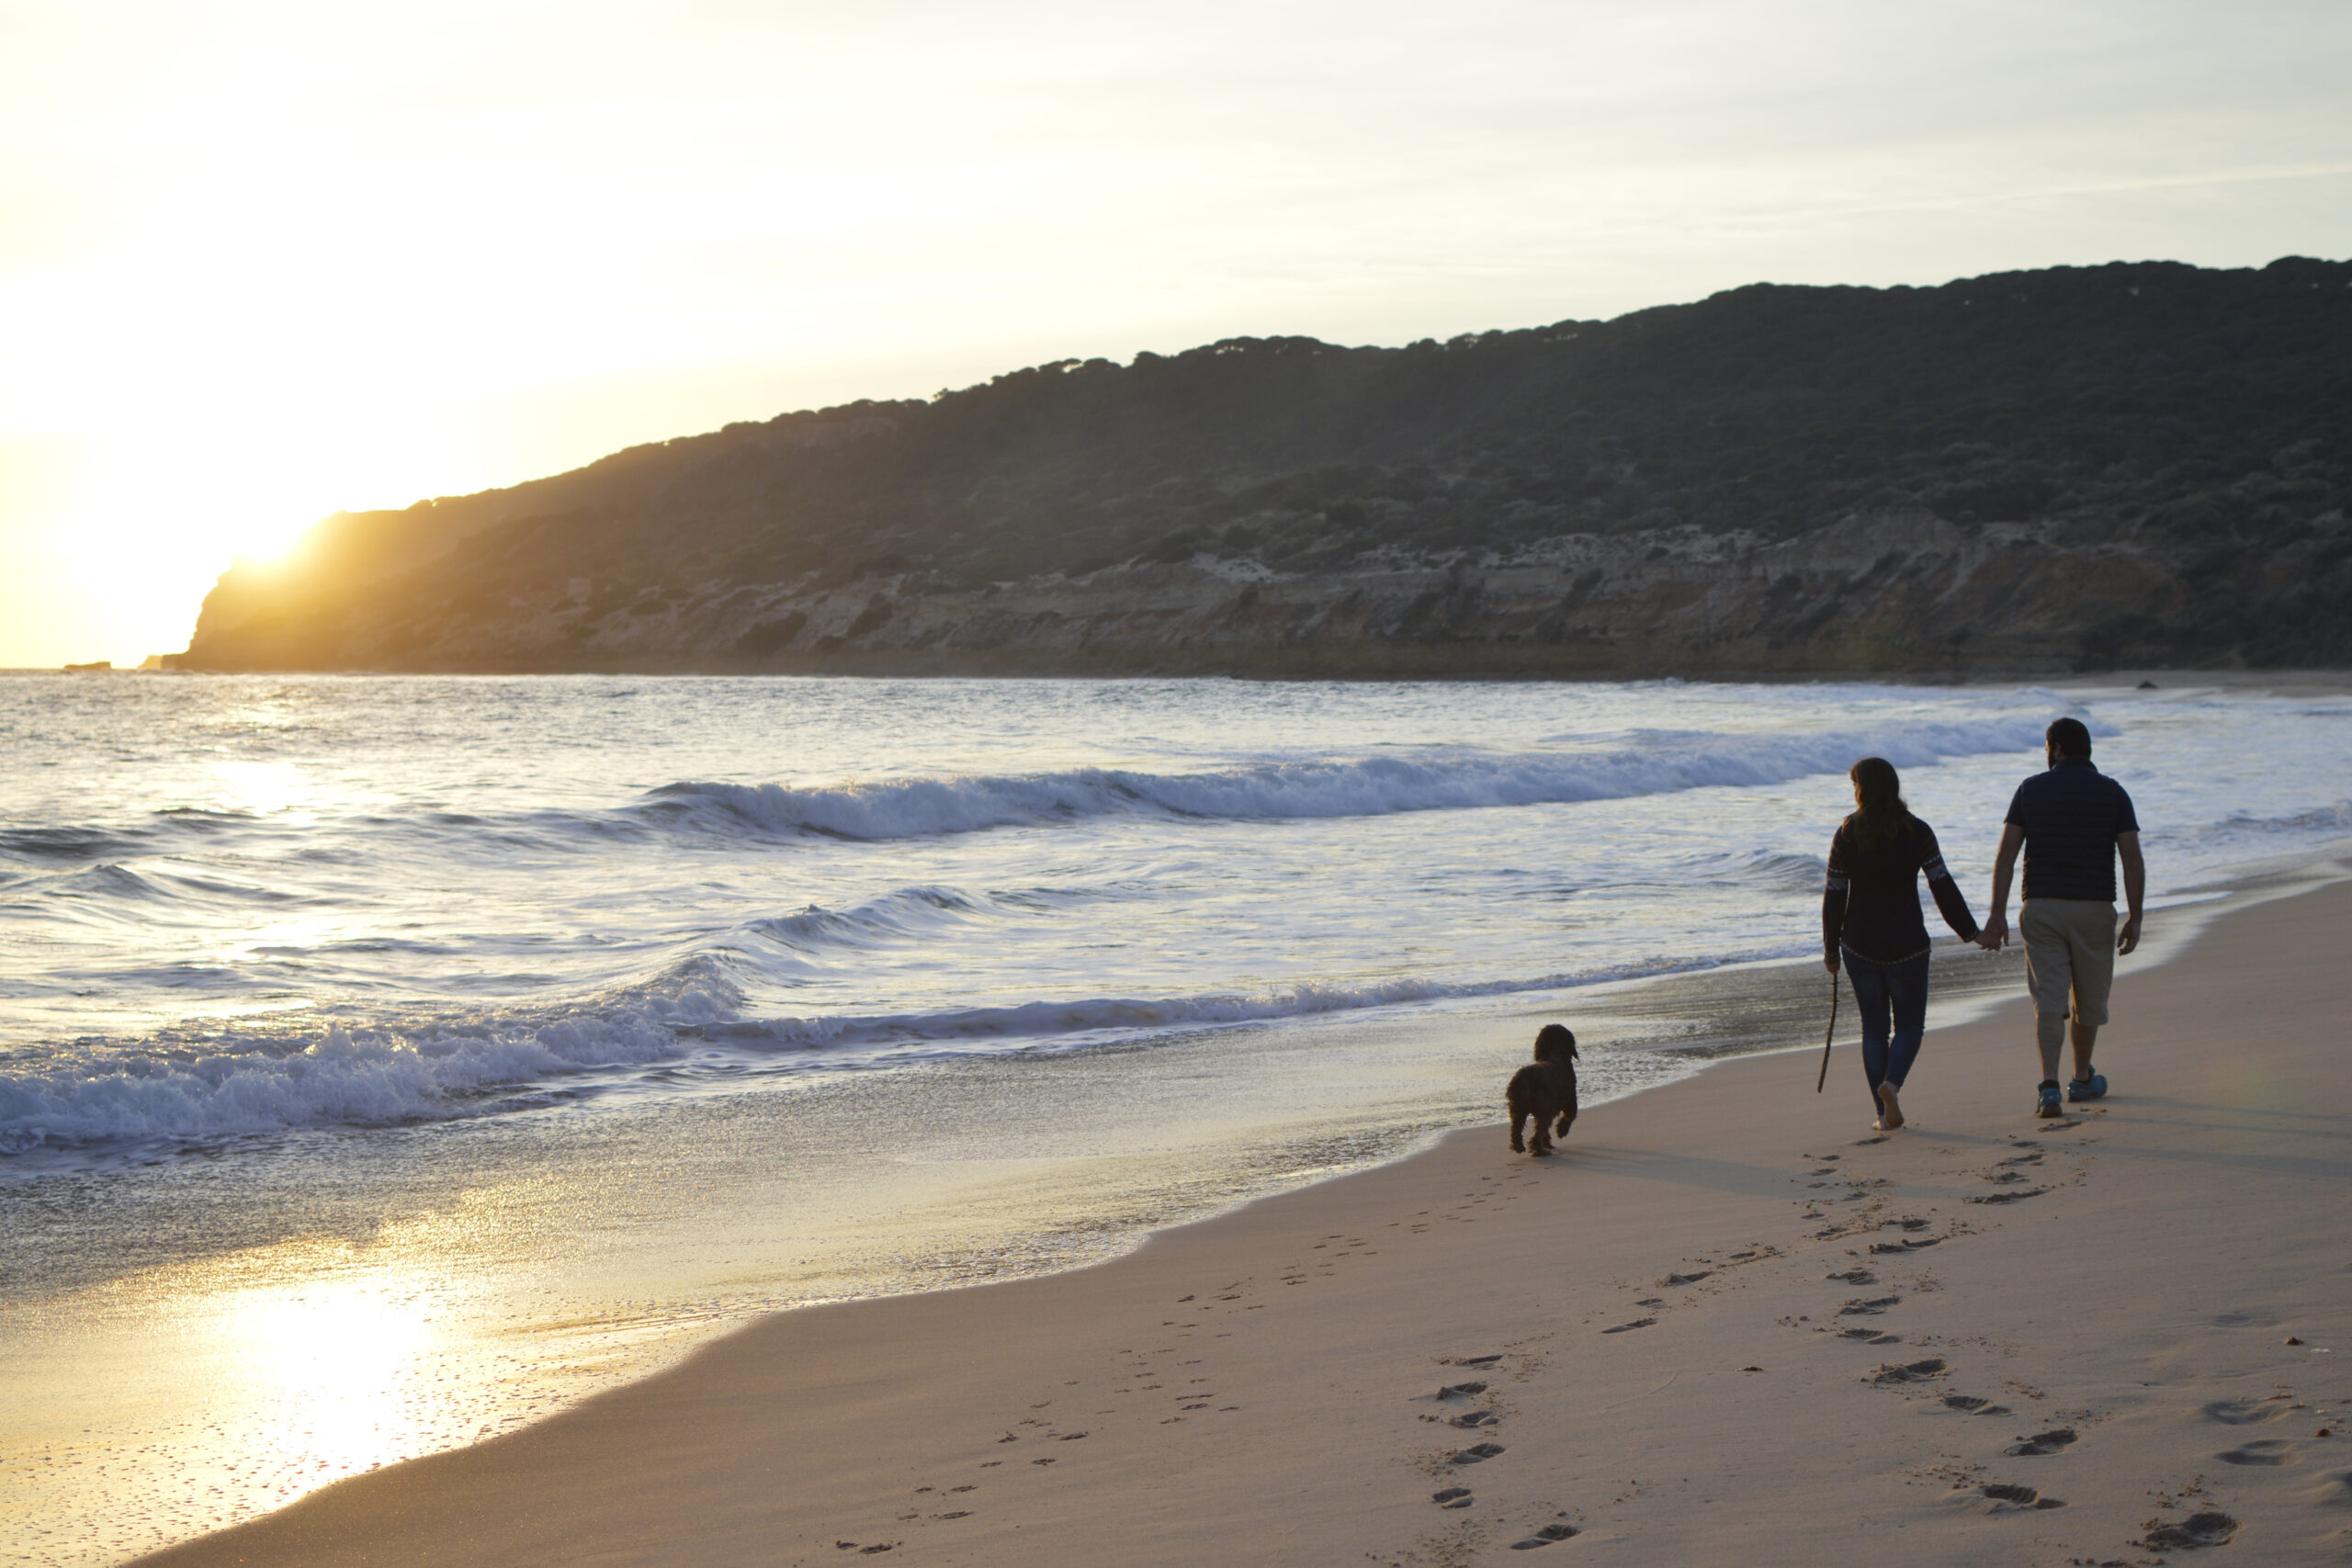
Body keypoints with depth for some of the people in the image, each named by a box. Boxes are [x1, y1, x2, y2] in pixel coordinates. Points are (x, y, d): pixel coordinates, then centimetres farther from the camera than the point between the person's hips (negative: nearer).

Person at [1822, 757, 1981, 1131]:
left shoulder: (1846, 836, -5)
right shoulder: (1917, 833, -7)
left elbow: (1834, 897, -2)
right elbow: (1943, 887, -8)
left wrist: (1831, 947, 8)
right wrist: (1969, 931, -1)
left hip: (1860, 945, 1)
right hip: (1907, 945, -1)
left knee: (1874, 1028, 11)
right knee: (1910, 1025, 11)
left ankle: (1885, 1113, 8)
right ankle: (1891, 1083, -17)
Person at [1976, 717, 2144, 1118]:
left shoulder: (2031, 790, 1)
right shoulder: (2112, 793, 0)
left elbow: (2006, 854, -4)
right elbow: (2133, 860, -6)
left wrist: (1998, 914, -3)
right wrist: (2135, 919, 0)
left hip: (2041, 908, 0)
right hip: (2094, 910, 0)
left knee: (2049, 999, -3)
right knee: (2089, 998, 17)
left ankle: (2049, 1087, -19)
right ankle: (2082, 1079, 33)